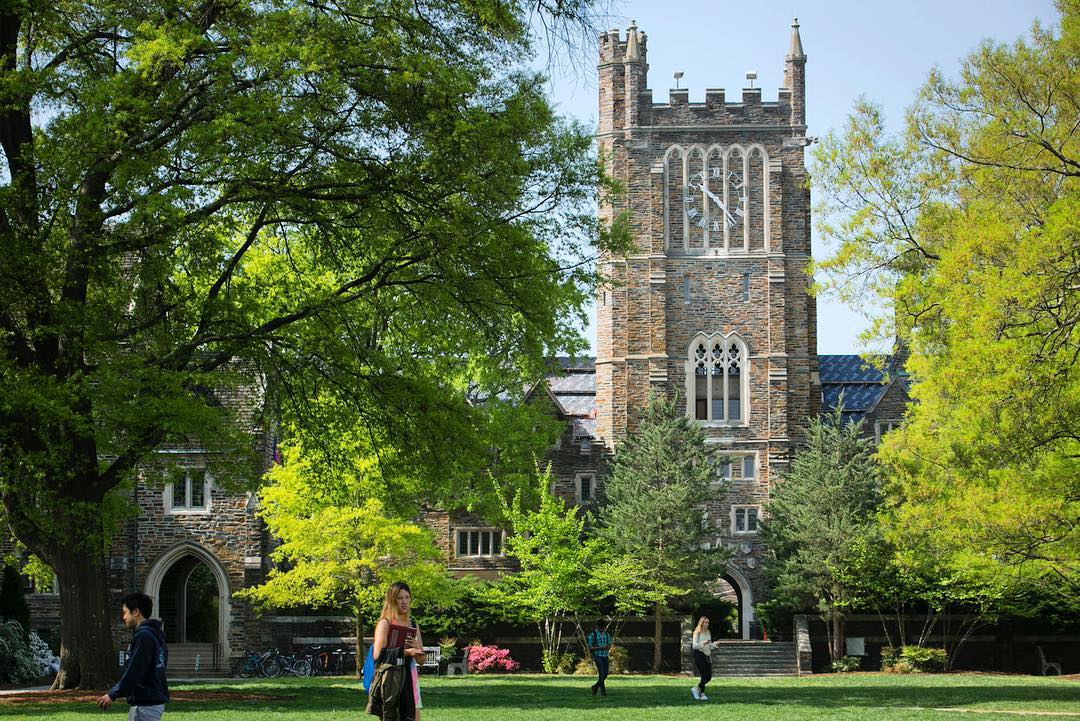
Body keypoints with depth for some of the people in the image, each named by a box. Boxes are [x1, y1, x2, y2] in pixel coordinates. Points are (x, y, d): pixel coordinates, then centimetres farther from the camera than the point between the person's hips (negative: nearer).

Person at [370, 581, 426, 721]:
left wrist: (417, 648, -4)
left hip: (410, 678, 6)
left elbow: (421, 661, 17)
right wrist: (405, 652, -23)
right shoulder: (385, 623, -2)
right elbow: (377, 654, -16)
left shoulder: (413, 624, 16)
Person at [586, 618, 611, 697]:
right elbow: (590, 647, -10)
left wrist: (608, 647, -12)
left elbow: (609, 645, 13)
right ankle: (603, 691, -11)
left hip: (605, 656, 6)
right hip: (597, 656, -6)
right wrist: (600, 647, -22)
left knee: (605, 674, 4)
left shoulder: (606, 634, 8)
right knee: (601, 673, -16)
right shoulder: (592, 634, -9)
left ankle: (596, 686, 25)